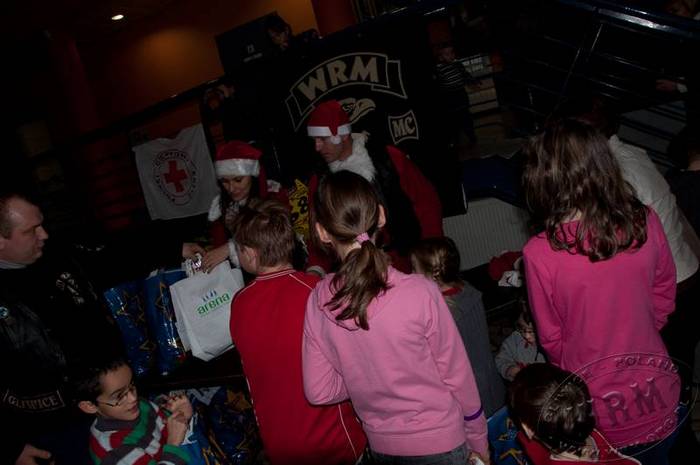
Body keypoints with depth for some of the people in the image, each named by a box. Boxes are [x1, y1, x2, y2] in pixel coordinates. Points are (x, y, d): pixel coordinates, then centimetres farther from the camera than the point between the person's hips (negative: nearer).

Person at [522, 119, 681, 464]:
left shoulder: (538, 254, -24)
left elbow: (551, 339, -9)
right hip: (658, 396, 3)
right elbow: (664, 298, 2)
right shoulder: (645, 222, -15)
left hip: (599, 410, -3)